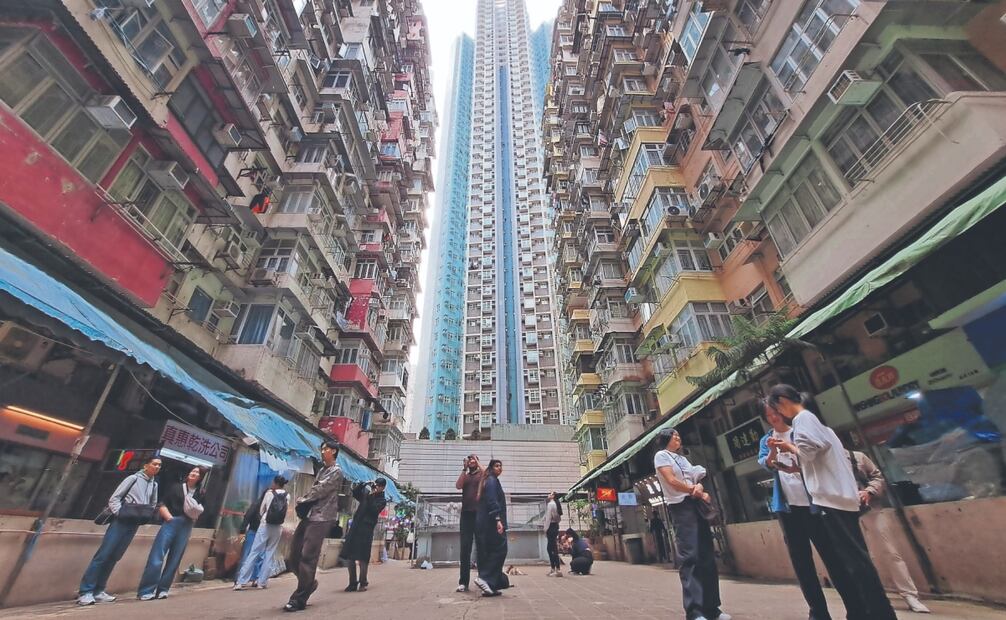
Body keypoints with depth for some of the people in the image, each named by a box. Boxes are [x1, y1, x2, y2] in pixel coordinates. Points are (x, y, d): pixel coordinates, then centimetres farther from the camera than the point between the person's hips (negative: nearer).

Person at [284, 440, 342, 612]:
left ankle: (299, 599, 2)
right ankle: (309, 583, 28)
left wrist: (301, 500, 1)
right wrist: (303, 505, -1)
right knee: (294, 552, 10)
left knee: (308, 556, -8)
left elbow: (319, 490, -13)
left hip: (321, 518, -9)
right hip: (309, 515, 9)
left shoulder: (336, 472, -7)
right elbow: (313, 490, 17)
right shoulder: (322, 470, 20)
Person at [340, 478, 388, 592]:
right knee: (348, 556, 6)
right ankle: (353, 583, 18)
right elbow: (354, 493, 9)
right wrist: (364, 484, -2)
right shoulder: (367, 493, 14)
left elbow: (374, 509, -15)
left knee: (362, 558, -5)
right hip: (355, 526, 5)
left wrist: (371, 496, -18)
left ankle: (362, 584, 9)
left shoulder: (382, 500, 0)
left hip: (366, 529, -5)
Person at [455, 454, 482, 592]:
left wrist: (477, 462, -11)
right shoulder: (465, 476, 17)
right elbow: (458, 486, -3)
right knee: (465, 547, 0)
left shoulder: (482, 474, 9)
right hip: (466, 513, 3)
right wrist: (464, 469, -5)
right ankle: (463, 582, 2)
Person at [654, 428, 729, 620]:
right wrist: (696, 491, -3)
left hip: (697, 506, 8)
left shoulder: (682, 458, 22)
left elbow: (695, 480, 15)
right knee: (690, 557, -12)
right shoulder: (661, 455, -1)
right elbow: (671, 481, -11)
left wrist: (700, 486, -8)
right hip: (680, 506, -8)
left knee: (707, 556, 8)